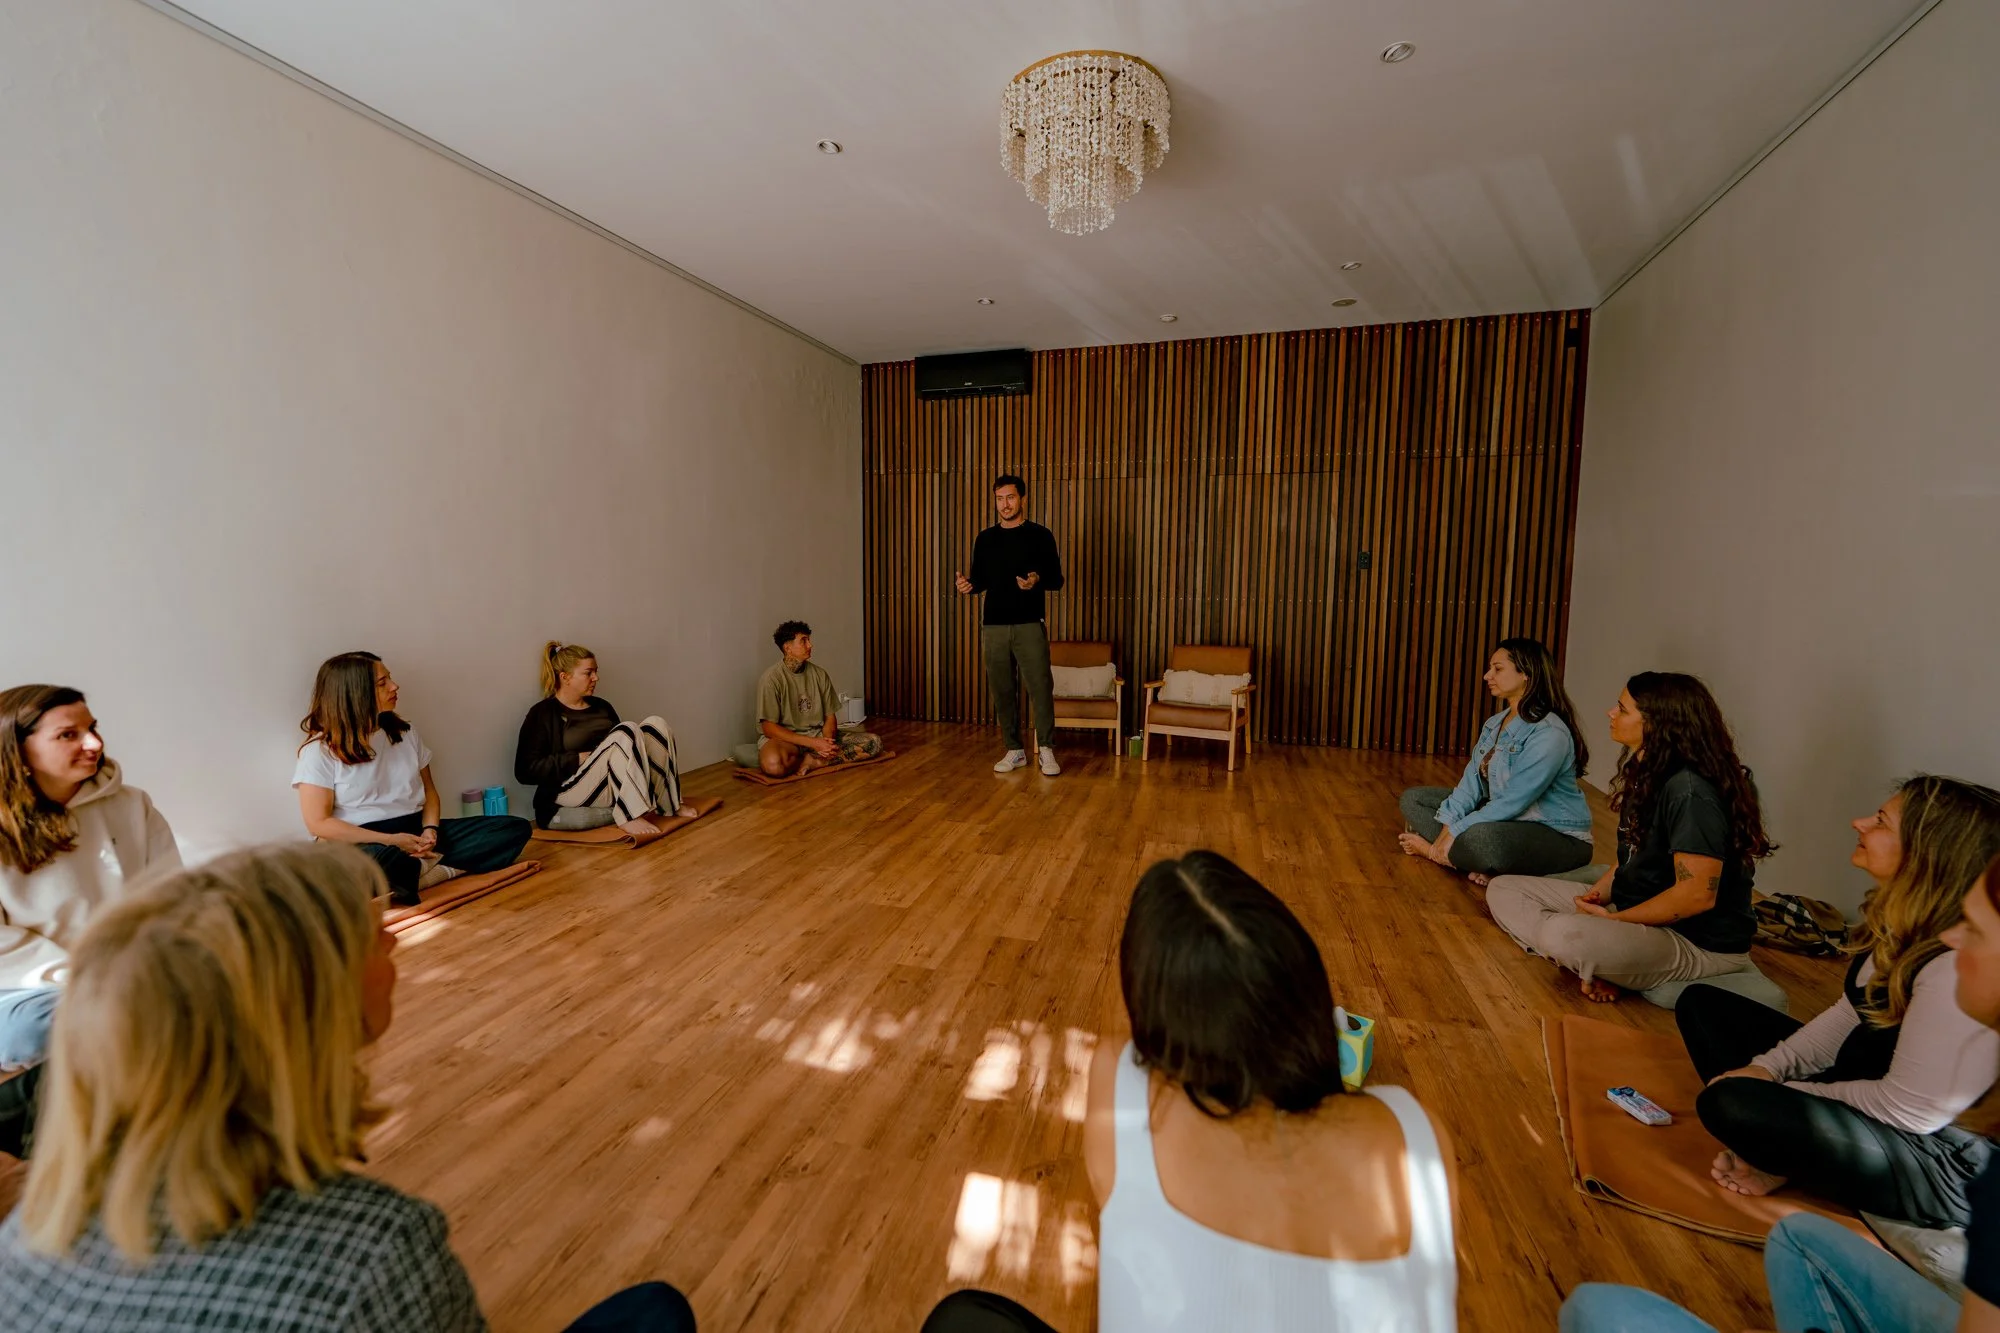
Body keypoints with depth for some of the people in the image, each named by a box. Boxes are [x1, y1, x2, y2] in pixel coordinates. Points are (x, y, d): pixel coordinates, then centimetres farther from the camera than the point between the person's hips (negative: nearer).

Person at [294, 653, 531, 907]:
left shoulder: (405, 733, 12)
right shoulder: (320, 750, -5)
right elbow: (318, 823, -9)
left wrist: (430, 829, -6)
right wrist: (390, 840, -17)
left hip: (415, 832, 6)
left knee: (515, 829, -14)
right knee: (381, 859, -46)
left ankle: (415, 869, -22)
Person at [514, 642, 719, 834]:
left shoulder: (601, 706, 17)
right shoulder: (543, 714, -3)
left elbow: (622, 744, 22)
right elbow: (525, 771, -10)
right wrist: (579, 758, -16)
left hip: (617, 788, 7)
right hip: (573, 792, -7)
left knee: (655, 725, -12)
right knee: (627, 730, -26)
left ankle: (670, 805, -15)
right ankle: (629, 817, -32)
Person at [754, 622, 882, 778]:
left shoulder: (819, 674, 4)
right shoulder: (771, 678, -11)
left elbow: (830, 716, 8)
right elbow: (769, 728, -14)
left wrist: (827, 740, -16)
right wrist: (813, 743, -22)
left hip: (818, 734, 5)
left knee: (874, 742, -13)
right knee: (773, 764, -42)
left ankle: (812, 761, -19)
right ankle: (815, 758, -10)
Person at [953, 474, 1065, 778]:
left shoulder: (1040, 535, 1)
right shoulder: (985, 539, 11)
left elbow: (1057, 581, 1)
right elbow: (981, 581, 15)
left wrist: (1038, 581, -20)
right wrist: (968, 585, -8)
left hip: (1029, 626, -3)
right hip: (994, 627, 4)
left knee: (1041, 687, -7)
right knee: (1002, 691, 7)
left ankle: (1046, 750, 5)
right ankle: (1015, 751, 19)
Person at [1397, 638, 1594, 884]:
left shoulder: (1549, 734, -22)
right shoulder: (1495, 724, 6)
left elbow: (1513, 802, -26)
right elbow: (1472, 781, -1)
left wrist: (1453, 834, -24)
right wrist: (1447, 827, -15)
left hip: (1558, 838, -9)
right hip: (1501, 818, 9)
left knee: (1481, 836, -41)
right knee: (1413, 798, 2)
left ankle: (1430, 850, -10)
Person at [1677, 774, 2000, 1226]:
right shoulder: (1904, 922, -2)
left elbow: (1909, 1109, -24)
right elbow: (1848, 1016, 8)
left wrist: (1779, 1091, -13)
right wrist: (1766, 1069, -3)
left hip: (1932, 1158, -9)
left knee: (1732, 1103, -32)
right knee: (1702, 1004, 6)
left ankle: (1783, 1160, 1)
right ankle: (1774, 1153, -5)